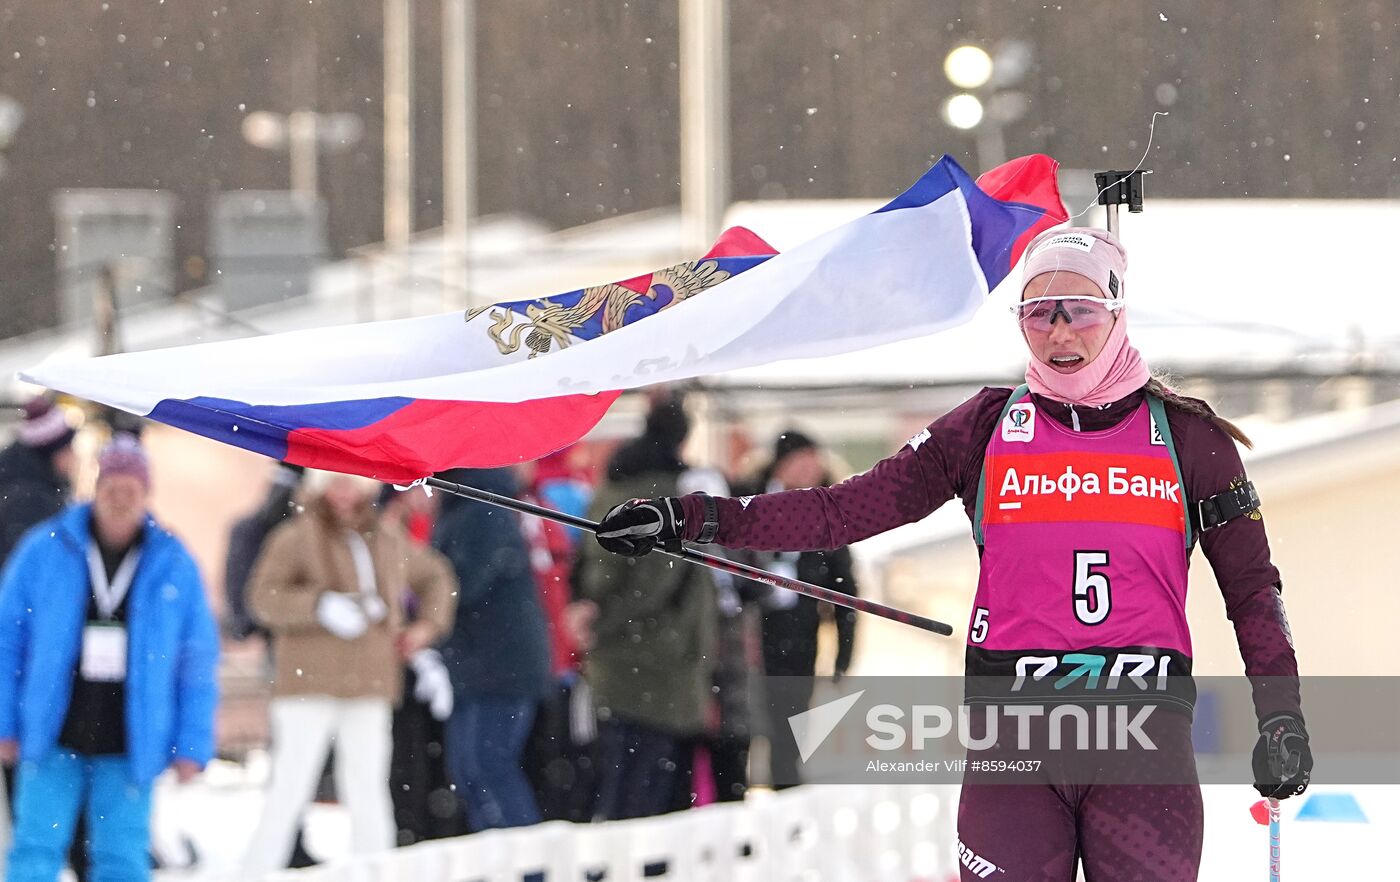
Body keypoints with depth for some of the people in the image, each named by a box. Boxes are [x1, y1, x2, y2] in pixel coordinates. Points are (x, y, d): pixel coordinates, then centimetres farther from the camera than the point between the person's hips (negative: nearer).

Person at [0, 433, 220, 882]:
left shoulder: (174, 567, 2)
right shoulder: (43, 553, -1)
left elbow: (199, 661, 6)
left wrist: (192, 745, 1)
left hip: (129, 745, 1)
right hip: (52, 741, -1)